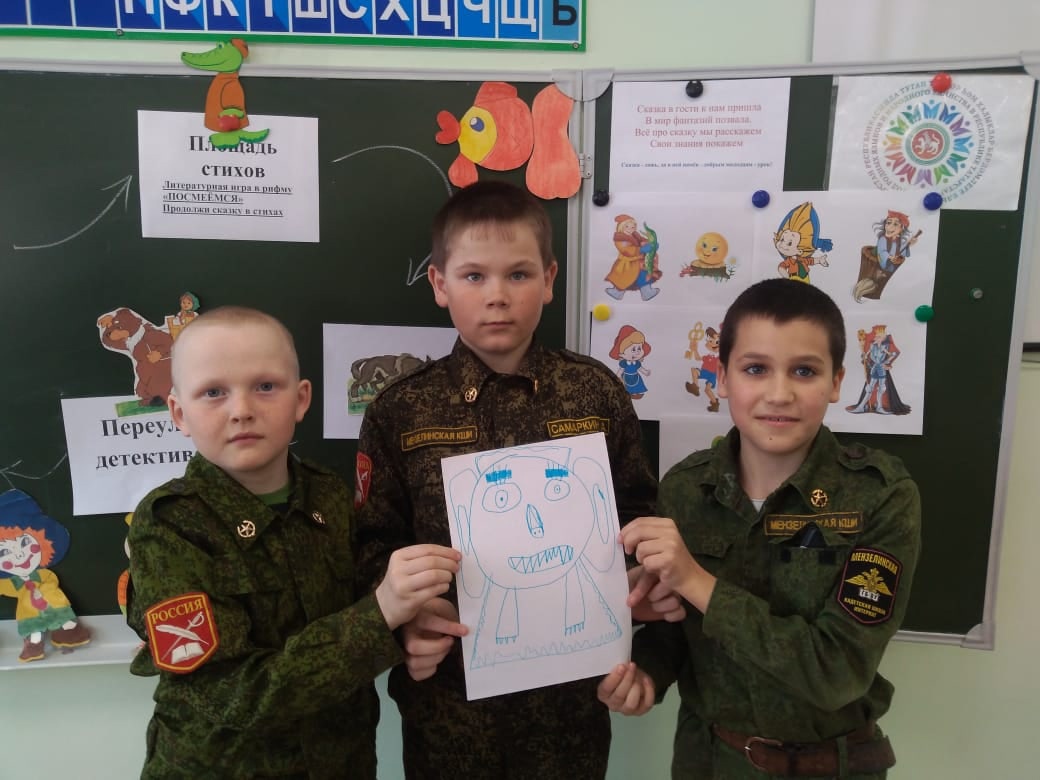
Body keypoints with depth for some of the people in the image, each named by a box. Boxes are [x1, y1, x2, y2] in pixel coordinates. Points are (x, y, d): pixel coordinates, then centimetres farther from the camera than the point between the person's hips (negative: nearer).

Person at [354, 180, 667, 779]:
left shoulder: (597, 392, -4)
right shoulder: (401, 412, -6)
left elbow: (634, 511, 5)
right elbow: (375, 543, -1)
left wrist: (649, 575, -12)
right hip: (448, 687, 0)